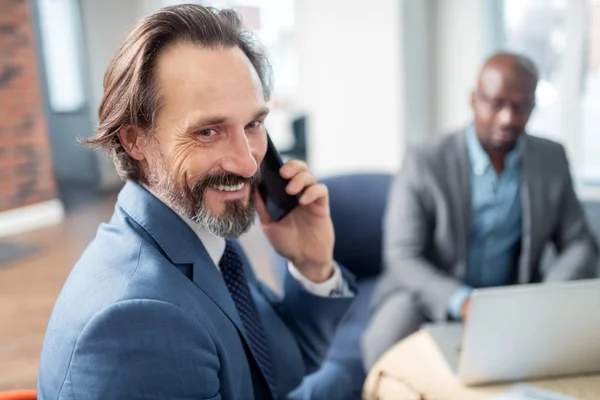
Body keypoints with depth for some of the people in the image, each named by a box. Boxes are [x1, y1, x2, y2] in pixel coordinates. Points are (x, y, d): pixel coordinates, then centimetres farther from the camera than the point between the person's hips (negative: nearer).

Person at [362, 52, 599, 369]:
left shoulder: (552, 159, 1)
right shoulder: (424, 163, -13)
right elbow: (402, 258, -16)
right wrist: (462, 302, -32)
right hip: (431, 294, -3)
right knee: (384, 349, -33)